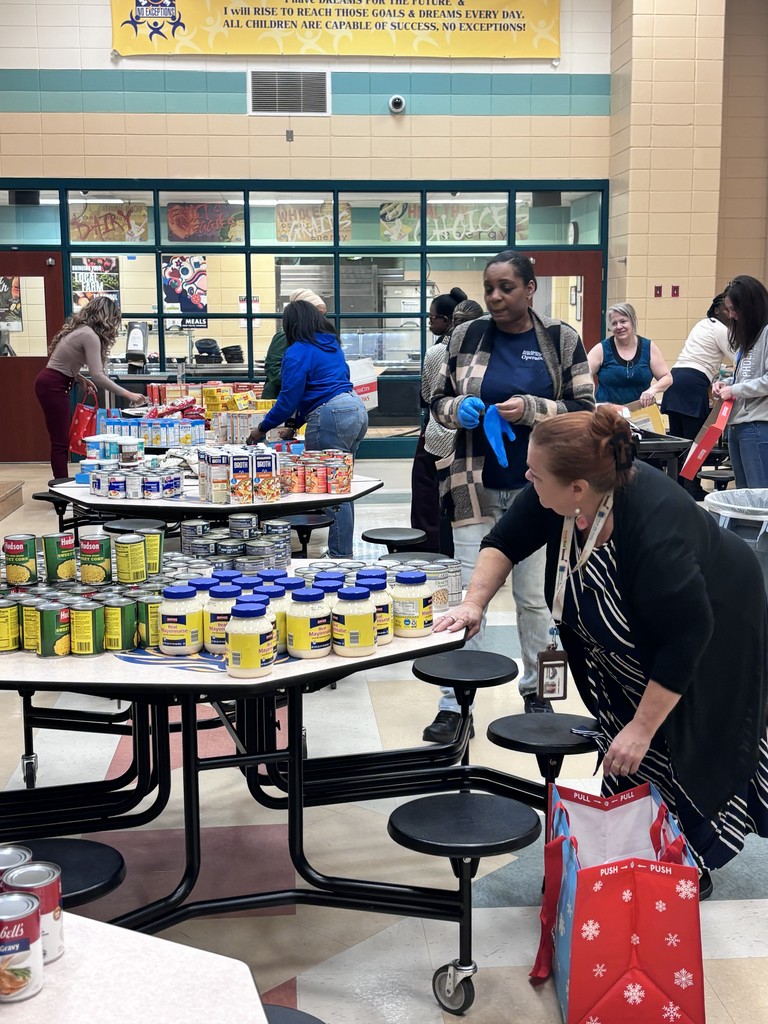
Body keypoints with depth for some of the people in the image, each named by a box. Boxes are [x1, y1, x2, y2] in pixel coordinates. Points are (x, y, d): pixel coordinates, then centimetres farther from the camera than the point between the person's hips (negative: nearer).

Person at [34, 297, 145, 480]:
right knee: (61, 442, -9)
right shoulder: (90, 336, -19)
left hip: (52, 383, 10)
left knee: (61, 440, 12)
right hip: (54, 386, -10)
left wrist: (81, 379, 11)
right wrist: (128, 395, -23)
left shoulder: (80, 328, 10)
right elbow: (98, 376, -26)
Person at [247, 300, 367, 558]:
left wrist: (262, 428, 5)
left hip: (331, 419, -9)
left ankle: (339, 555, -2)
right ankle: (343, 552, 19)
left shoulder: (297, 352, -7)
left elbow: (289, 398, -9)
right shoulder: (332, 345, 19)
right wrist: (294, 423, 28)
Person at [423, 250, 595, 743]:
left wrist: (530, 409, -17)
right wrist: (458, 407, -12)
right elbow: (439, 399, 11)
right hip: (476, 486, 1)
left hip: (537, 488, -1)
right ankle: (455, 703, 7)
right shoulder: (467, 336, 3)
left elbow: (585, 410, -1)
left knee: (535, 597, 10)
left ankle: (537, 690, 30)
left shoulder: (562, 340, -1)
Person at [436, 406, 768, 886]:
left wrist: (642, 727, -29)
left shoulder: (655, 529, -43)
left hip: (709, 640, -6)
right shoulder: (560, 495, -24)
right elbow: (506, 541, -7)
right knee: (628, 763, 10)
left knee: (688, 754, 6)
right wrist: (474, 604, -21)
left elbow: (686, 637, -35)